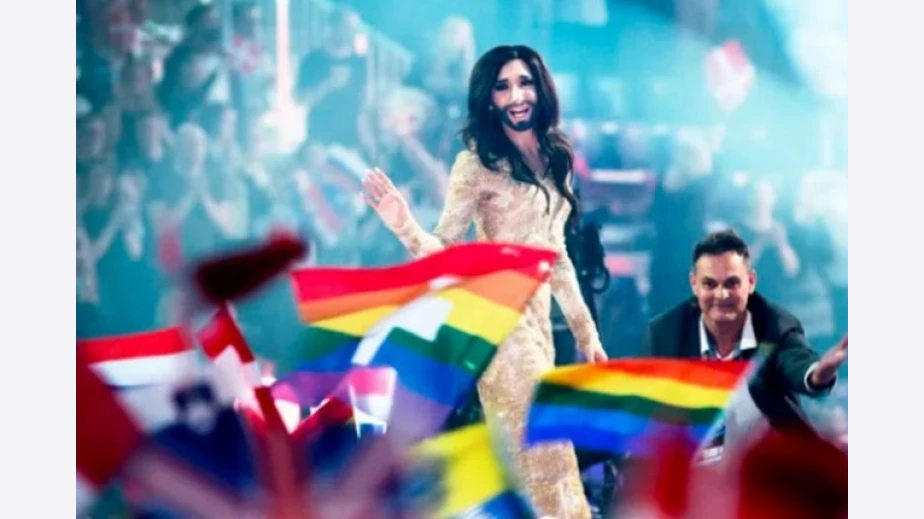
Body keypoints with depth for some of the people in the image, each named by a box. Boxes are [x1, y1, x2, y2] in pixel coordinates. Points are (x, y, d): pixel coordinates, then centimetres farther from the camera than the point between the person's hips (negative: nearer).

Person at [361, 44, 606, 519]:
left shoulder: (553, 160, 12)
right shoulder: (478, 163, -8)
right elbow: (444, 253, -10)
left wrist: (585, 330, 20)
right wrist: (406, 228, -30)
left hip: (537, 315, 7)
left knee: (517, 462, 9)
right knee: (538, 456, -7)